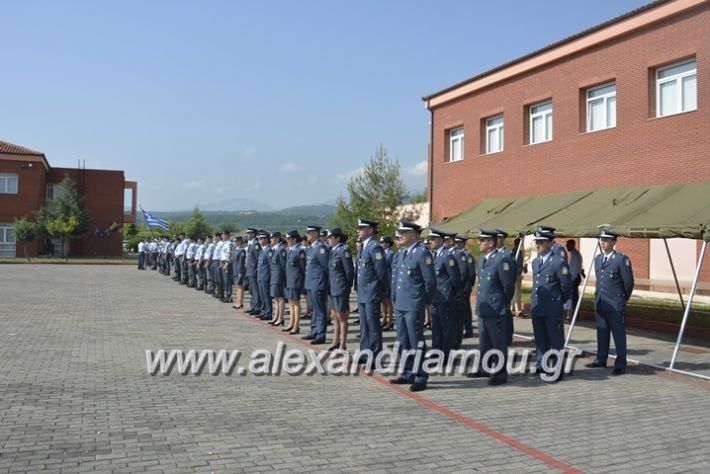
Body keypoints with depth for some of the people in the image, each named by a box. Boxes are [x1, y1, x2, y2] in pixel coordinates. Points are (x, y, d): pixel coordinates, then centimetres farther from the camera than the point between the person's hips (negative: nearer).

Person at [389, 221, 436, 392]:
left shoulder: (422, 253, -12)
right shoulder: (400, 254, 13)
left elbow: (430, 280, -11)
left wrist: (425, 302, -3)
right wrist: (394, 299, 16)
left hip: (414, 306, -8)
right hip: (400, 305, 8)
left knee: (416, 342, -2)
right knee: (403, 342, 15)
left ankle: (420, 378, 7)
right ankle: (408, 373, 27)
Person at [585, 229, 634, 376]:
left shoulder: (621, 259, -10)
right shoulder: (597, 259, 11)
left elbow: (628, 282, -6)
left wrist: (623, 299, 3)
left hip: (615, 305, -6)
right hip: (600, 303, 7)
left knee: (619, 334, 1)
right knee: (601, 333, 14)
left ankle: (620, 365, 7)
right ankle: (601, 360, 24)